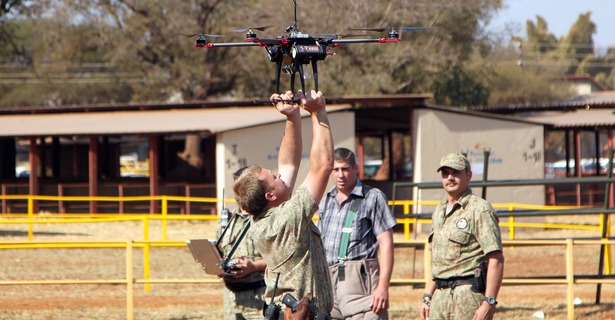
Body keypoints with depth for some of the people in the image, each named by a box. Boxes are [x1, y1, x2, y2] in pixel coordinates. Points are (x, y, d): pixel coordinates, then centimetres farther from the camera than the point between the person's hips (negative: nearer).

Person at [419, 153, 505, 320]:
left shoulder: (479, 210, -7)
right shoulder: (439, 212, 19)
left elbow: (496, 260, -14)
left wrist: (489, 302, -21)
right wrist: (427, 297, 19)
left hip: (469, 293, -8)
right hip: (440, 297, 8)